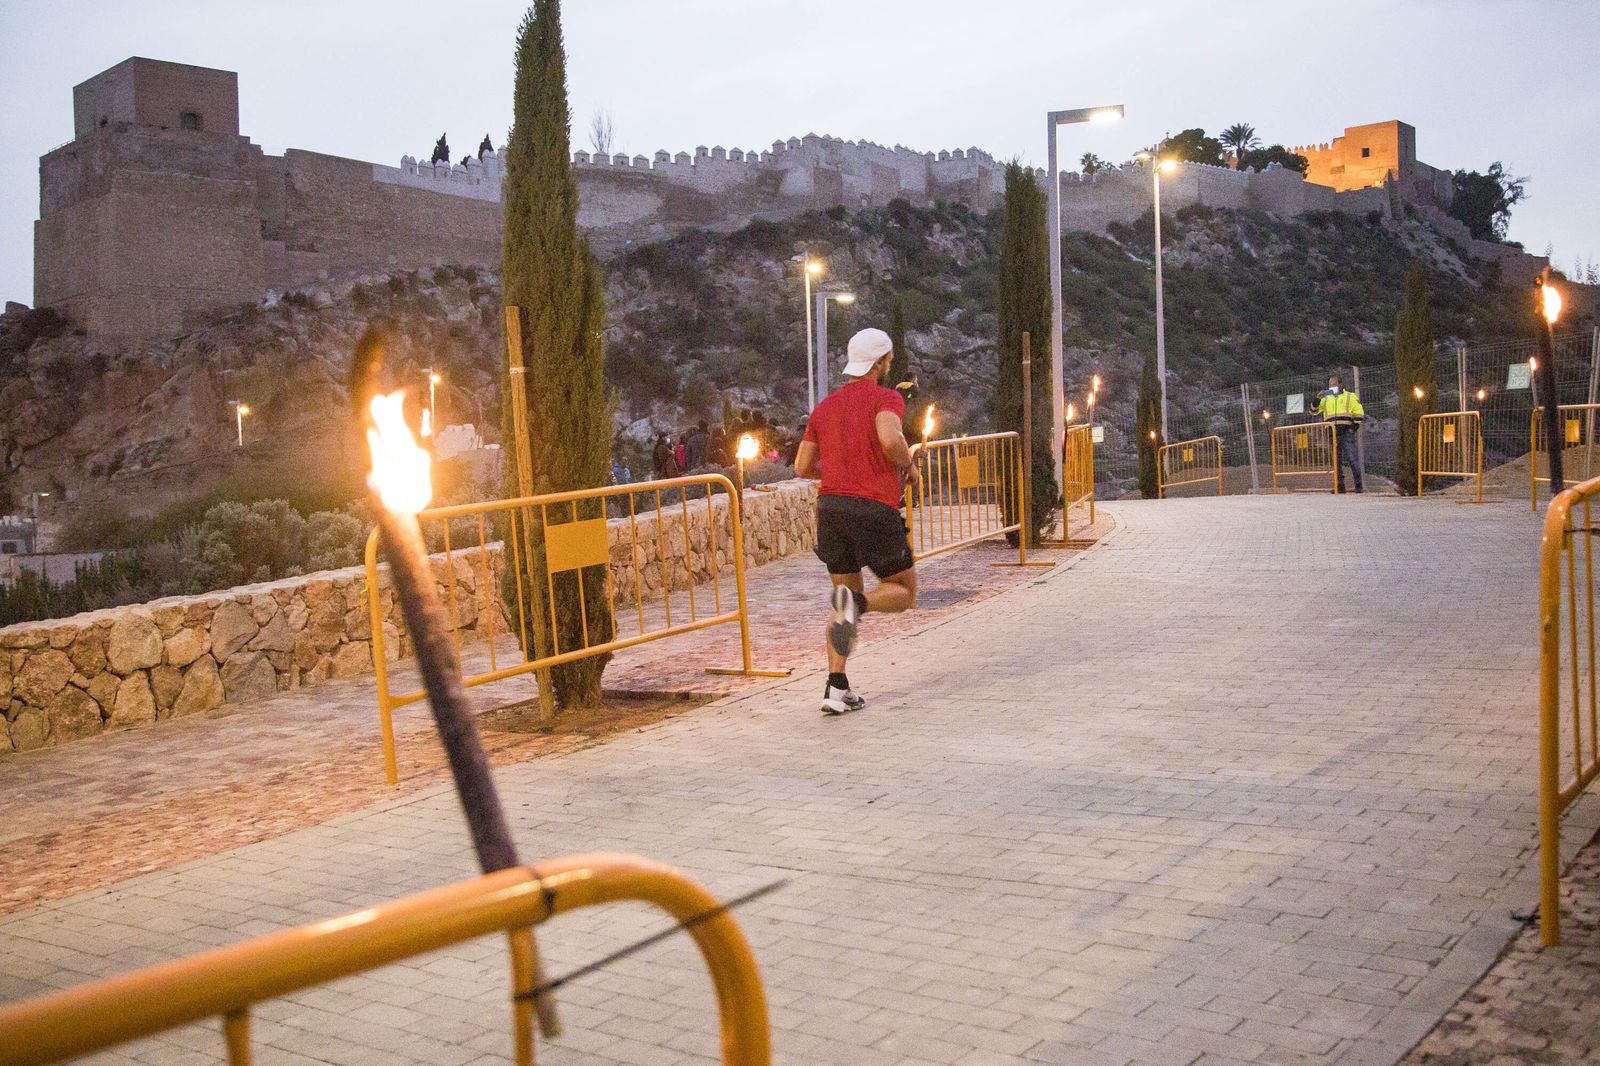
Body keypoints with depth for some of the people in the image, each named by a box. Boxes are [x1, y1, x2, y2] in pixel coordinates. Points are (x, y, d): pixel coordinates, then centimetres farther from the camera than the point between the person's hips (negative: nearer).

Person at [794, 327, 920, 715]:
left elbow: (802, 467, 18)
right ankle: (856, 604, -22)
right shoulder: (886, 398, -1)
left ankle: (836, 688, 2)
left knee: (847, 597, 15)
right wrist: (909, 466, -3)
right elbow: (890, 438, -23)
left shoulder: (825, 406, 17)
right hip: (875, 509, -6)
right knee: (904, 592, 12)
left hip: (831, 507, 6)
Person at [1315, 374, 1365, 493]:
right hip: (1332, 433, 4)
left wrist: (1354, 427, -6)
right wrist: (1317, 399, 2)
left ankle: (1358, 486, -9)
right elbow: (1315, 412, 17)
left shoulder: (1350, 397, 10)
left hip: (1347, 433, -4)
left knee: (1352, 459, -8)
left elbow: (1359, 413, 4)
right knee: (1336, 461, 4)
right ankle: (1340, 486, 8)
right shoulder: (1325, 400, 20)